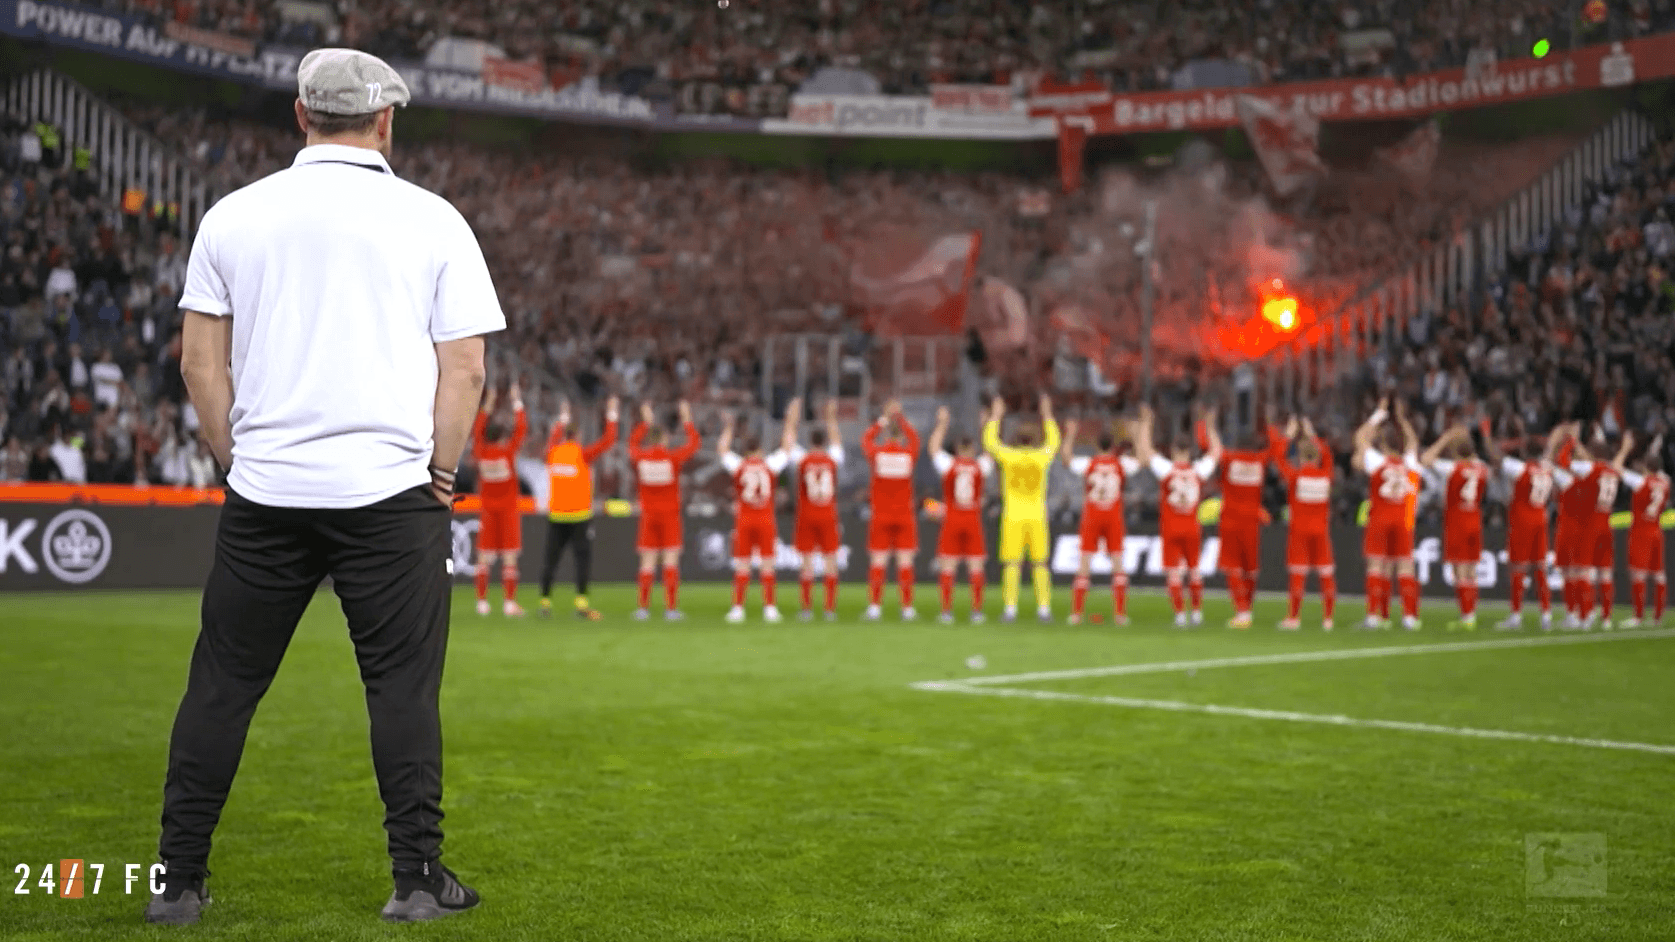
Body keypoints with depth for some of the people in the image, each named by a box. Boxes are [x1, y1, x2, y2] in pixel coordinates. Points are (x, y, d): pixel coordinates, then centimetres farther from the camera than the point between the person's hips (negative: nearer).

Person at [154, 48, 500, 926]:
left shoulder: (234, 214, 7)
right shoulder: (431, 219, 2)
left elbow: (199, 358, 7)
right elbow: (465, 366, -1)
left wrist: (241, 460, 13)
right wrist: (439, 475, 7)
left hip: (264, 492, 2)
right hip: (391, 491, -2)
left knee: (222, 683, 9)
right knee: (403, 685, 4)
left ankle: (178, 881, 14)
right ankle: (418, 879, 7)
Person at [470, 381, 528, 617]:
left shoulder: (480, 452, -4)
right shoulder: (508, 451, -13)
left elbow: (476, 429, 13)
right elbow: (522, 428, -5)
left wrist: (488, 405, 20)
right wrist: (517, 402, 5)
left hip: (488, 510, 3)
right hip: (508, 509, -3)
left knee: (484, 557, 6)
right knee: (510, 557, -3)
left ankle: (482, 602, 5)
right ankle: (510, 603, -6)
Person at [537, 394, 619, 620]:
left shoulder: (553, 452, 6)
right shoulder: (581, 453, -5)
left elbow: (553, 439, 30)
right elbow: (608, 440, -5)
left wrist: (562, 419, 43)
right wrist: (612, 416, 6)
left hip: (555, 516, 4)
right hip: (579, 515, -4)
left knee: (550, 559, 7)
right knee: (583, 558, -4)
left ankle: (545, 602, 8)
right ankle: (581, 603, -13)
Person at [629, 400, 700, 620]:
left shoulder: (640, 457, -2)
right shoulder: (673, 458, -9)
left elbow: (632, 443, 22)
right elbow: (694, 443, 6)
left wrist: (645, 422, 30)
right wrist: (687, 419, 17)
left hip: (648, 516, 2)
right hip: (670, 515, -2)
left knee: (648, 562, 6)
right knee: (671, 560, -1)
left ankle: (643, 607, 4)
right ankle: (671, 608, -5)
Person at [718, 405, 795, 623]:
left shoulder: (737, 466, 2)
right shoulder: (771, 465, 1)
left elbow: (723, 449, 20)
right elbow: (787, 446, 15)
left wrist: (728, 428, 34)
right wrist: (791, 420, 26)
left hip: (743, 522, 1)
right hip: (766, 521, 0)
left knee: (742, 566, 2)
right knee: (767, 565, 2)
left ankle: (738, 608, 0)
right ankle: (769, 608, 0)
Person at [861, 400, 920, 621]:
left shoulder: (877, 453, -4)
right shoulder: (908, 454, -2)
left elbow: (866, 439, 19)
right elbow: (914, 439, 21)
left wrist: (884, 419, 26)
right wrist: (901, 418, 27)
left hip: (881, 517, 0)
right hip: (905, 517, 0)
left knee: (877, 563, 2)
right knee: (905, 563, 1)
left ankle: (874, 607, 0)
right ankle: (907, 608, 2)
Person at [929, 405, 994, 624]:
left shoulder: (949, 465, -1)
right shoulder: (981, 466, 0)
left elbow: (933, 448, 14)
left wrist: (942, 423, 21)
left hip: (951, 522, 0)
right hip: (974, 523, 0)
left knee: (948, 568, 1)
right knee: (976, 568, 3)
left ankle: (947, 611, -3)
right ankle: (977, 611, 0)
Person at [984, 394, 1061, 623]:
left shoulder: (1009, 456, -1)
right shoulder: (1041, 457, 4)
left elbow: (990, 442, 15)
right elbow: (1053, 442, 25)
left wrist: (995, 417, 25)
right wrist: (1047, 415, 34)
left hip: (1013, 518, -1)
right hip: (1037, 518, 1)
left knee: (1012, 563, -2)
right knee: (1040, 564, 5)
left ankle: (1010, 608, -6)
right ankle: (1044, 608, 1)